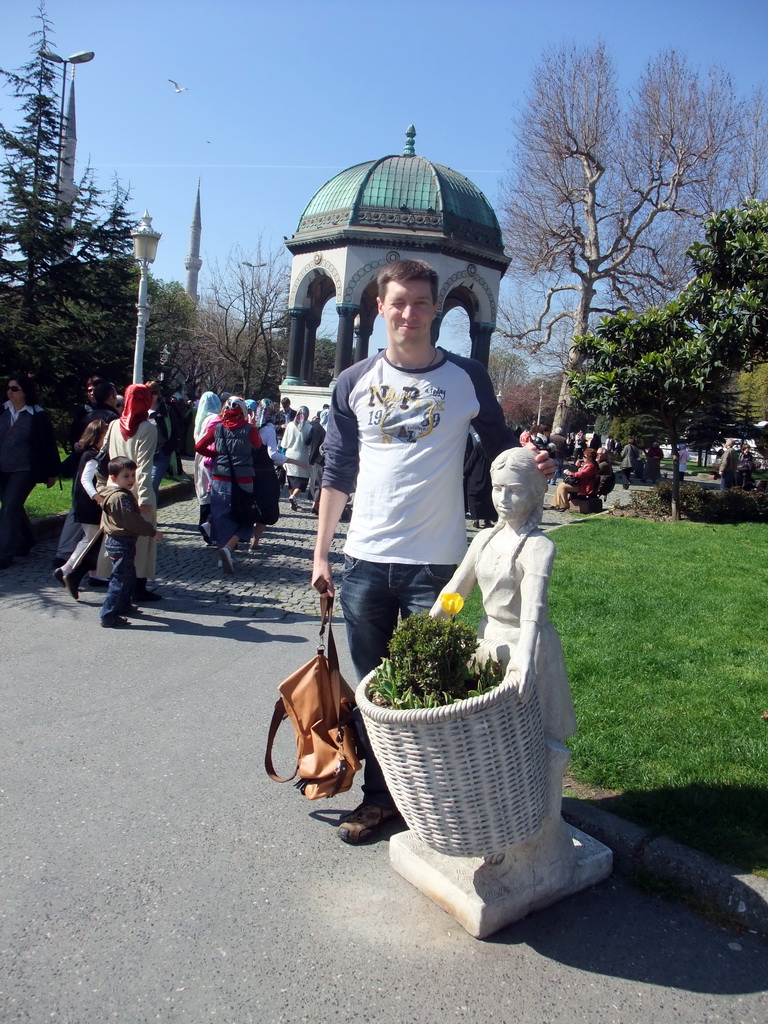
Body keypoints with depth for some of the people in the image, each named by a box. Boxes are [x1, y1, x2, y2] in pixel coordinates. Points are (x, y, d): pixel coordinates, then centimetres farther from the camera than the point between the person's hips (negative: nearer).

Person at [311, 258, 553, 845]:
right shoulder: (354, 383, 6)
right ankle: (379, 794, 28)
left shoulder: (467, 378, 1)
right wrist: (321, 553, 8)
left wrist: (531, 464, -13)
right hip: (364, 561, 3)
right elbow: (338, 473, 9)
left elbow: (501, 448, 10)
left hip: (435, 562, -2)